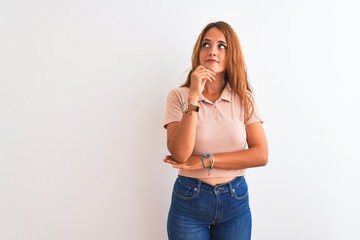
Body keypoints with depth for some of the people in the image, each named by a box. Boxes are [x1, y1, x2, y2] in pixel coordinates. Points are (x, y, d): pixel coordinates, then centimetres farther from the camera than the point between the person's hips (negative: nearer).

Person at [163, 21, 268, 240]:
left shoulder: (244, 98, -2)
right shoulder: (179, 96, -8)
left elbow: (260, 155, -9)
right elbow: (180, 154, -19)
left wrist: (205, 161, -16)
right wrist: (194, 96, -24)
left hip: (236, 200, 2)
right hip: (189, 201, -1)